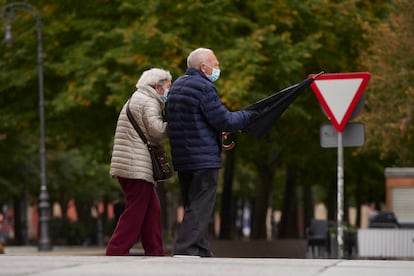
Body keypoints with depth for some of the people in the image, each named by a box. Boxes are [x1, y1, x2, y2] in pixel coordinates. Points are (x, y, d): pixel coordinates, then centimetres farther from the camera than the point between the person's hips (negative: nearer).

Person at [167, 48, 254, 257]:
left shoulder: (177, 85, 16)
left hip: (182, 158, 9)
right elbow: (224, 120, -16)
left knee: (193, 207, 15)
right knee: (200, 208, -7)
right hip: (204, 158, -9)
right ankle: (185, 249, -14)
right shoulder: (204, 87, -14)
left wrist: (217, 132, 19)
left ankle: (202, 252, 19)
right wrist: (248, 116, 0)